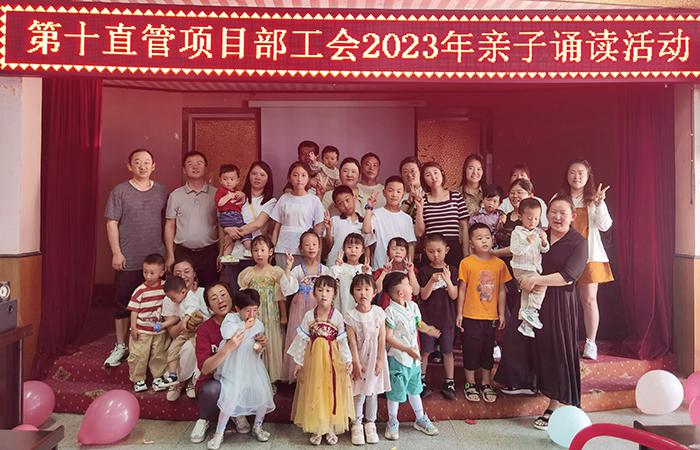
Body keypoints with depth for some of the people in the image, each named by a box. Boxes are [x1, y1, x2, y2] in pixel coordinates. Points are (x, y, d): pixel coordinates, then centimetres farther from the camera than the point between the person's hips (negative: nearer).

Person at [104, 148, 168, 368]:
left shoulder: (162, 191, 8)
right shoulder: (120, 191, -1)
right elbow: (112, 223, -3)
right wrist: (116, 252, -10)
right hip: (128, 260, -2)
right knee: (123, 303, 7)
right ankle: (121, 346, 21)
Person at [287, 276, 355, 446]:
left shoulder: (337, 316, -7)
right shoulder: (309, 315, -4)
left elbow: (342, 341, -5)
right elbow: (302, 339, 1)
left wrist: (348, 360, -13)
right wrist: (298, 361, 2)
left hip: (332, 359, -1)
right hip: (313, 357, 1)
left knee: (332, 392, 5)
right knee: (314, 393, 7)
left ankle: (331, 428, 22)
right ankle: (316, 429, 22)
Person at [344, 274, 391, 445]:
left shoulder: (379, 312, -8)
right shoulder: (350, 316, -13)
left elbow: (382, 338, -5)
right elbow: (352, 341, -11)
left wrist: (380, 360, -6)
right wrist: (356, 363, -11)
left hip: (375, 357, 2)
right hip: (360, 356, -2)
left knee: (373, 392, 13)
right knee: (359, 393, 5)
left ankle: (370, 423, 30)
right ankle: (357, 425, 23)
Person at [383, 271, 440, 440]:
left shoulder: (413, 306, 1)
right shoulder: (390, 312, -22)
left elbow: (419, 323, 15)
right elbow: (388, 337, -22)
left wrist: (428, 329, -7)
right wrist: (406, 349, -27)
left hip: (414, 356, 7)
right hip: (397, 358, -7)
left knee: (414, 389, 22)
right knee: (395, 392, 7)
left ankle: (420, 419, 37)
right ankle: (392, 423, 25)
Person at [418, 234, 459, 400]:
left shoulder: (451, 270, 0)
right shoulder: (424, 271, -4)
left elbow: (454, 296, -5)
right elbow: (423, 296, -9)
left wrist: (448, 280, -21)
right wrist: (432, 280, -25)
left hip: (446, 317, 1)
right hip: (428, 317, -1)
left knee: (447, 351, 10)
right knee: (425, 350, 8)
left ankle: (449, 383, 22)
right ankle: (421, 381, 22)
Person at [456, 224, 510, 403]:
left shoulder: (499, 263, 0)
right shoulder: (466, 263, -8)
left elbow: (501, 290, 6)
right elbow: (462, 289, -3)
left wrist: (502, 313, 5)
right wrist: (459, 313, -3)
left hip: (491, 317, 3)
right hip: (471, 316, -2)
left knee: (488, 351, 15)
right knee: (471, 350, 8)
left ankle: (486, 385, 30)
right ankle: (470, 384, 25)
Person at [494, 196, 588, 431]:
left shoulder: (578, 242, -6)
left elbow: (568, 276, -17)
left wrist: (537, 280, -23)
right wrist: (528, 280, -9)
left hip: (559, 303, -6)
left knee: (556, 349, 0)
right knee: (519, 340, 13)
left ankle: (555, 406, 11)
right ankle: (527, 383, 37)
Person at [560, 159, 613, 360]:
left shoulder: (593, 200, 3)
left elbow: (605, 226, -8)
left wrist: (599, 204, -20)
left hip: (589, 254, -1)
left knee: (589, 300, 0)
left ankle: (591, 343, 13)